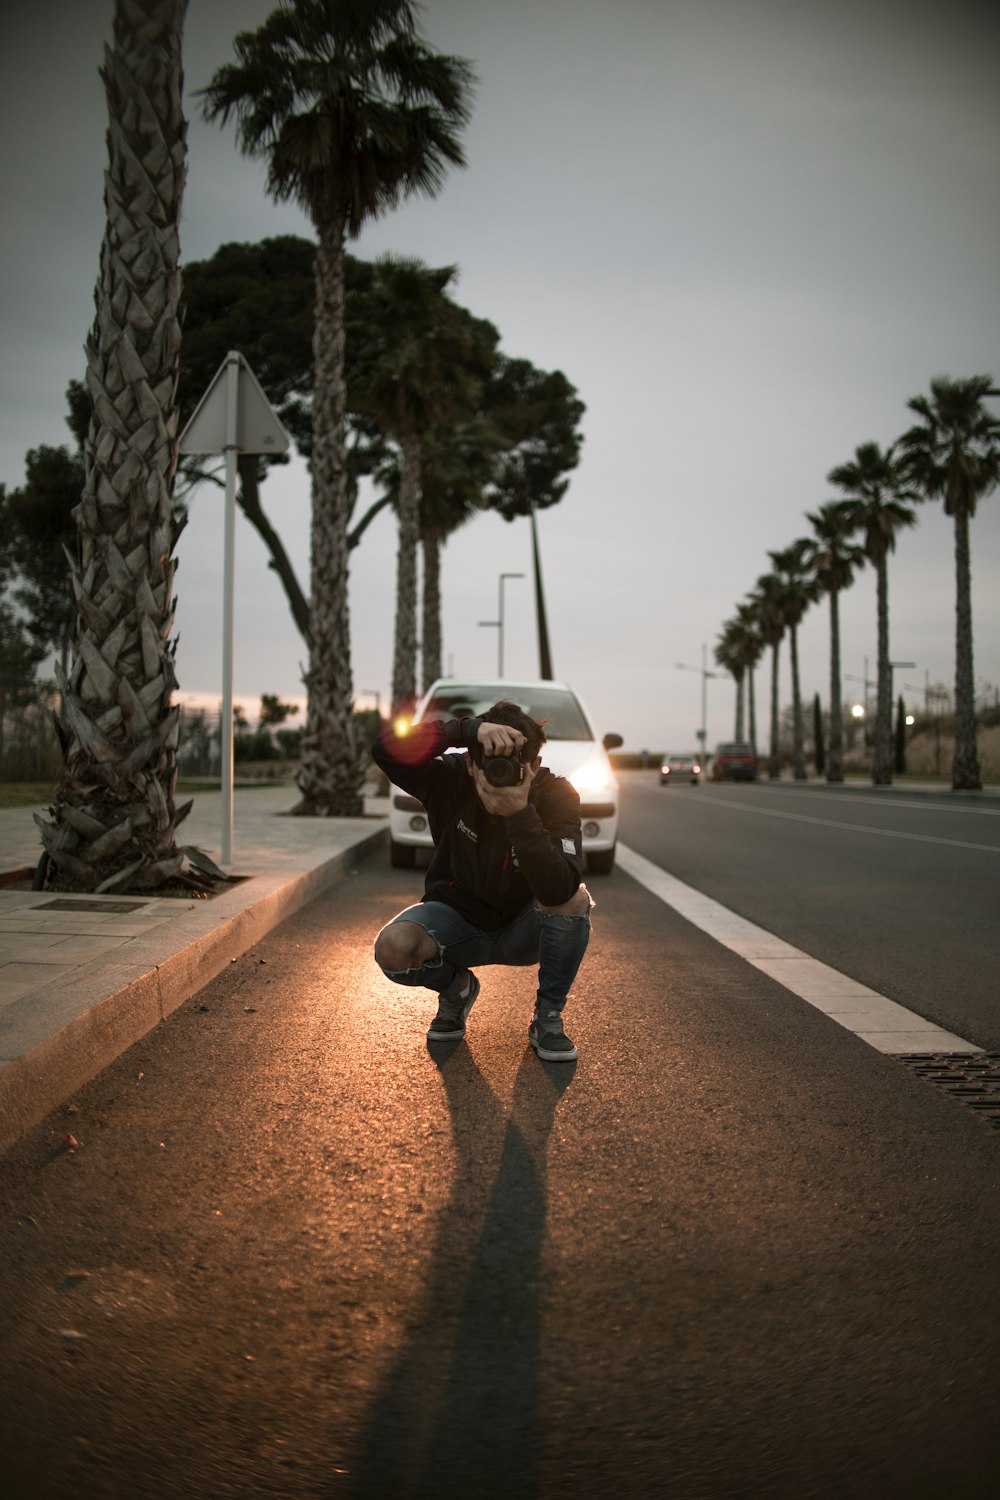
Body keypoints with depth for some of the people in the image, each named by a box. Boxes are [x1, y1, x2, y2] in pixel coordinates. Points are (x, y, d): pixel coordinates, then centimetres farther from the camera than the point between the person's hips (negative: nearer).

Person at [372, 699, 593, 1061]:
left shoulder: (556, 796, -21)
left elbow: (557, 890, -36)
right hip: (457, 918, 1)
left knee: (574, 899, -33)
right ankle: (457, 988, 7)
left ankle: (548, 1017, -7)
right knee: (392, 948, -30)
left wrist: (520, 814, -46)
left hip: (523, 931, 0)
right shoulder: (451, 779, -18)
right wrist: (467, 729, -47)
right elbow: (385, 749, -37)